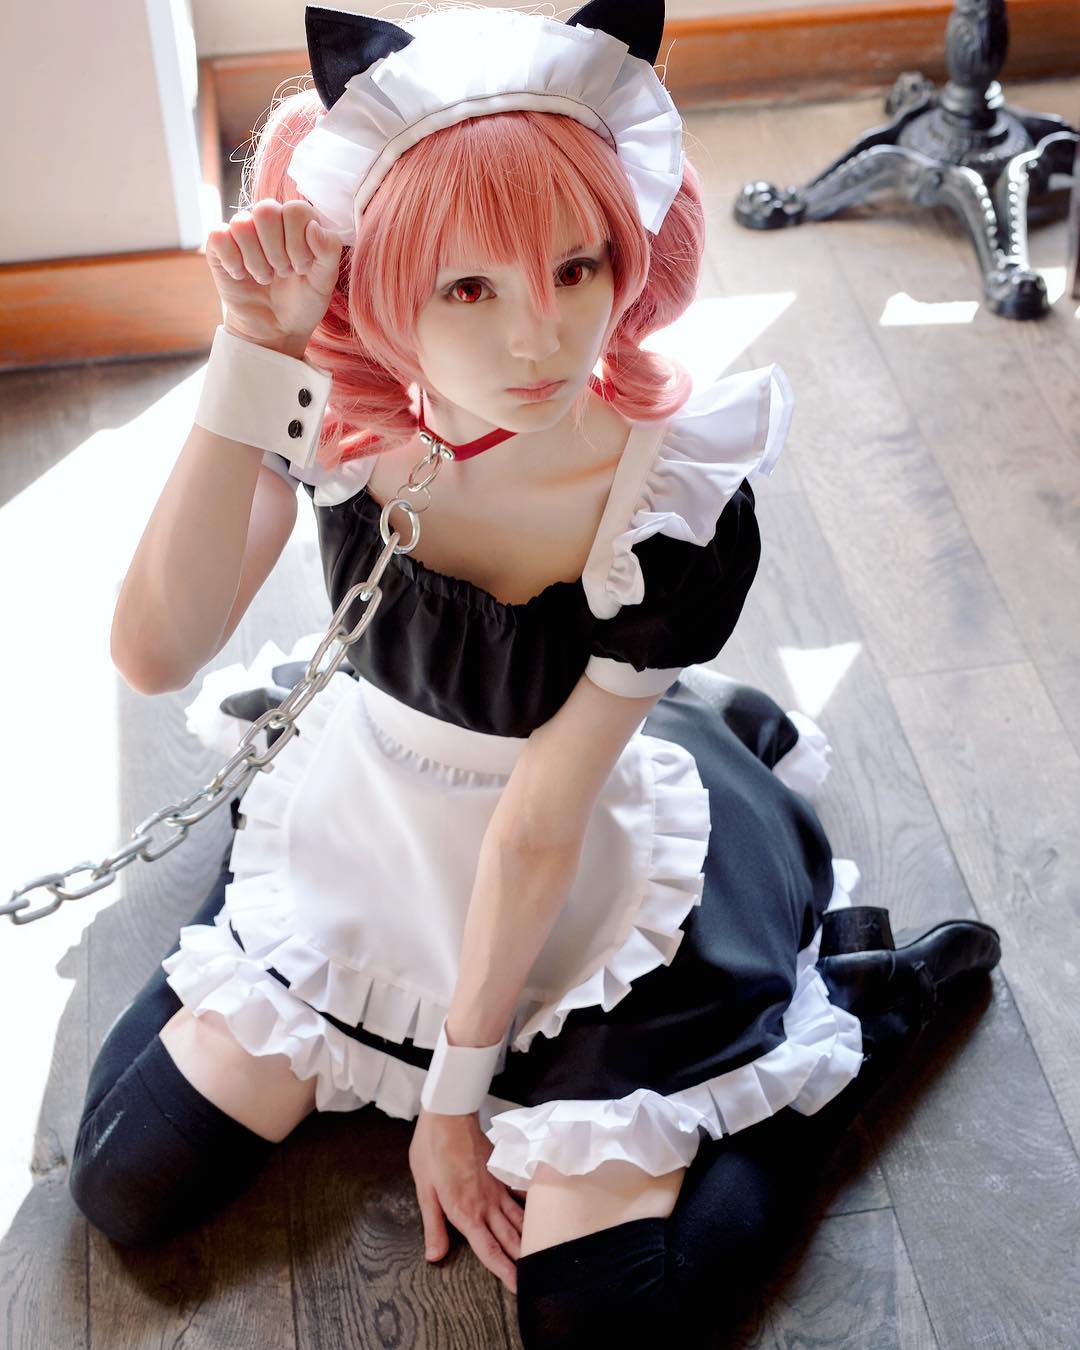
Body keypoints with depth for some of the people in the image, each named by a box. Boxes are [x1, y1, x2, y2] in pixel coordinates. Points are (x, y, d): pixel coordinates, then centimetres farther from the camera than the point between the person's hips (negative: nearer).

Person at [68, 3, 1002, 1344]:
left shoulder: (680, 505, -29)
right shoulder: (337, 409, -22)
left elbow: (538, 831, -21)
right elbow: (155, 653, -32)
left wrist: (456, 1095, -10)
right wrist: (250, 354, -41)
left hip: (578, 883, -3)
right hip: (356, 829, 4)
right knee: (126, 1185, 6)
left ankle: (861, 995, 14)